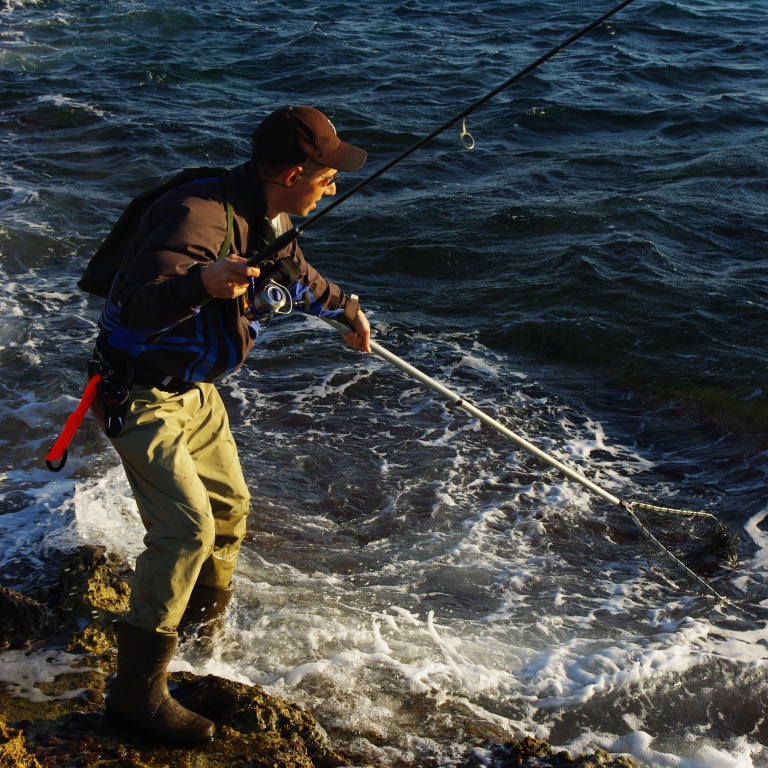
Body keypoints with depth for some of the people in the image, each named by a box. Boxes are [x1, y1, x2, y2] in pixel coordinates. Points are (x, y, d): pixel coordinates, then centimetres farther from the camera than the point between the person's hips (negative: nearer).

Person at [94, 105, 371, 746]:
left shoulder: (266, 219, 0)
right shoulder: (199, 216, -30)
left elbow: (295, 273, 24)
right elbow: (137, 307, -40)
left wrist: (346, 310, 38)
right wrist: (199, 282, -58)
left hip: (195, 389, 10)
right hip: (142, 396, -10)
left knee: (230, 506, 21)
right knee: (188, 527, -18)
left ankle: (206, 622, 48)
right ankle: (137, 689, -8)